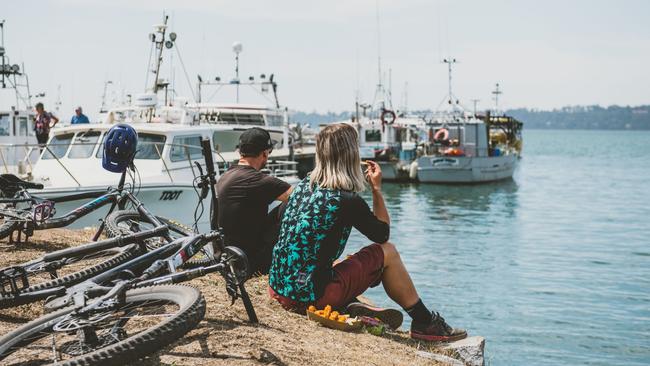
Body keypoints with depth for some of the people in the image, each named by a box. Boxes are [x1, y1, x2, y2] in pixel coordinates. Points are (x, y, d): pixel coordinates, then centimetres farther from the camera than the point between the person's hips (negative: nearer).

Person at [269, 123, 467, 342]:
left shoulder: (303, 186, 6)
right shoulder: (347, 200, -14)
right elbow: (383, 234, 3)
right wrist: (377, 189, 8)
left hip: (277, 289, 7)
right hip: (310, 296, -7)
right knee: (387, 252, 7)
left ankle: (350, 308, 16)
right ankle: (425, 323, 17)